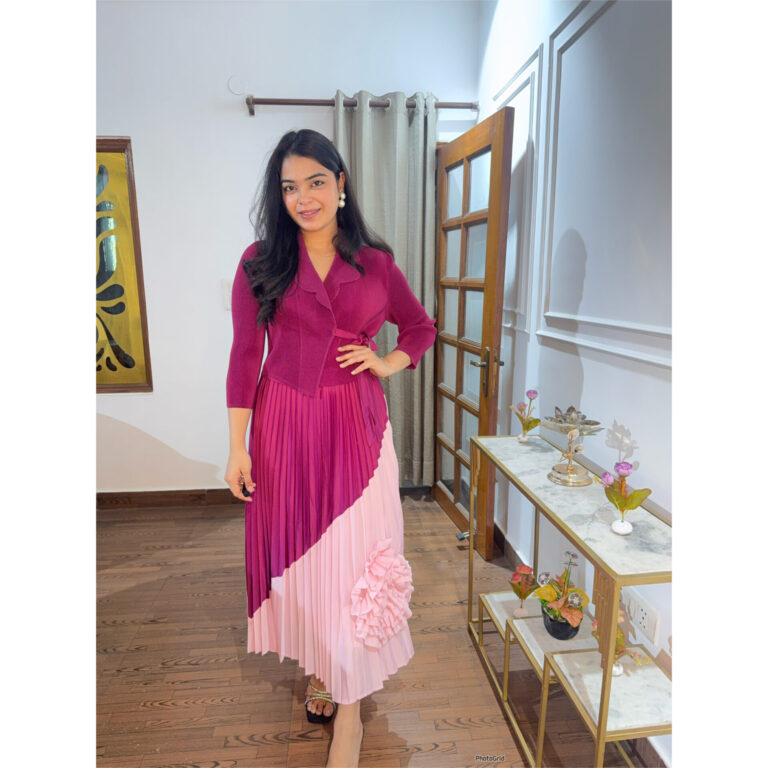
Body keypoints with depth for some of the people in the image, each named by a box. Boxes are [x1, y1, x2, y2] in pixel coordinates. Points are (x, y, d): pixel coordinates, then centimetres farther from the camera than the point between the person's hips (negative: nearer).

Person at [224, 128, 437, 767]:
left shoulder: (375, 262, 4)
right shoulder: (260, 263, 1)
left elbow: (421, 326, 18)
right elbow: (245, 356, 0)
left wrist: (389, 363, -1)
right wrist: (238, 446, -2)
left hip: (356, 425, 0)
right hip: (285, 426, 0)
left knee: (353, 560, 4)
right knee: (299, 553, 12)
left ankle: (349, 707, 22)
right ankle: (319, 667, 38)